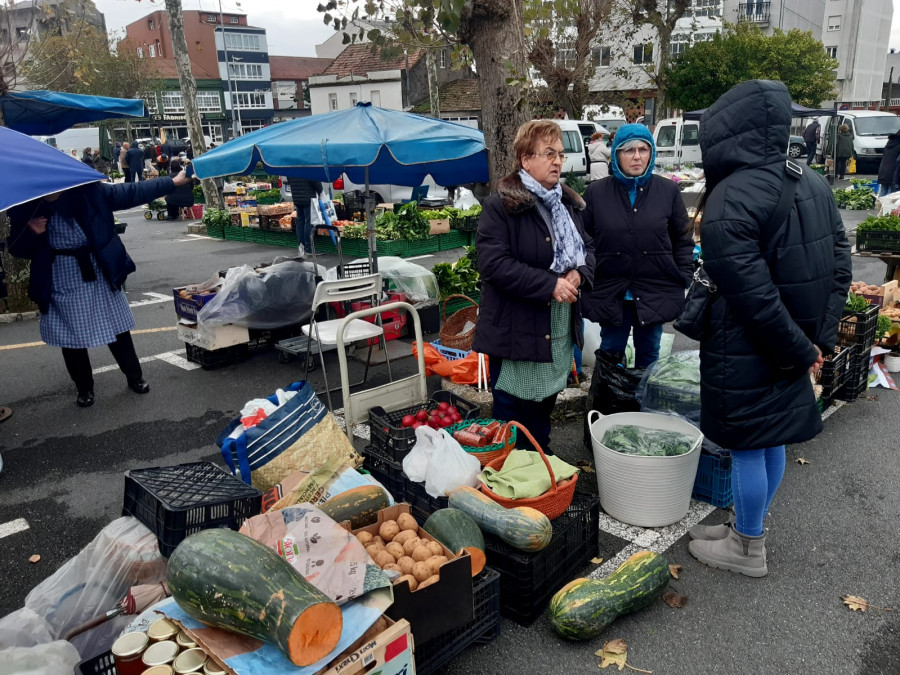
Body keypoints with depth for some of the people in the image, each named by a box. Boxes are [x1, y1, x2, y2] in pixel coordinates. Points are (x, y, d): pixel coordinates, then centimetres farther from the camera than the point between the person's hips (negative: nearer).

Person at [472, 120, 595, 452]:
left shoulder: (569, 204, 12)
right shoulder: (500, 206, -12)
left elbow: (587, 248, 17)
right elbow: (494, 263, -22)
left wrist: (580, 273, -7)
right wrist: (550, 285, -23)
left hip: (558, 333, 7)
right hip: (516, 334, -7)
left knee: (544, 410, 22)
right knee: (513, 417, 4)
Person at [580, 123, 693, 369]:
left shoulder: (668, 190, -1)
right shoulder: (596, 192, -2)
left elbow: (683, 240, 6)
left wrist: (685, 279, 0)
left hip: (655, 295, 1)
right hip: (610, 295, 0)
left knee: (648, 355, 15)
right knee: (610, 356, 12)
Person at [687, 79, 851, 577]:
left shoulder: (729, 201, -21)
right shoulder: (813, 185, 5)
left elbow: (754, 297, -24)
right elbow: (839, 264, 8)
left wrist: (800, 350, -12)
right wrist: (819, 339, 9)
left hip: (748, 353, -8)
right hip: (793, 349, 8)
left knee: (747, 446, 7)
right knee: (772, 440, 19)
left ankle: (747, 549, 26)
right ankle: (748, 529, 38)